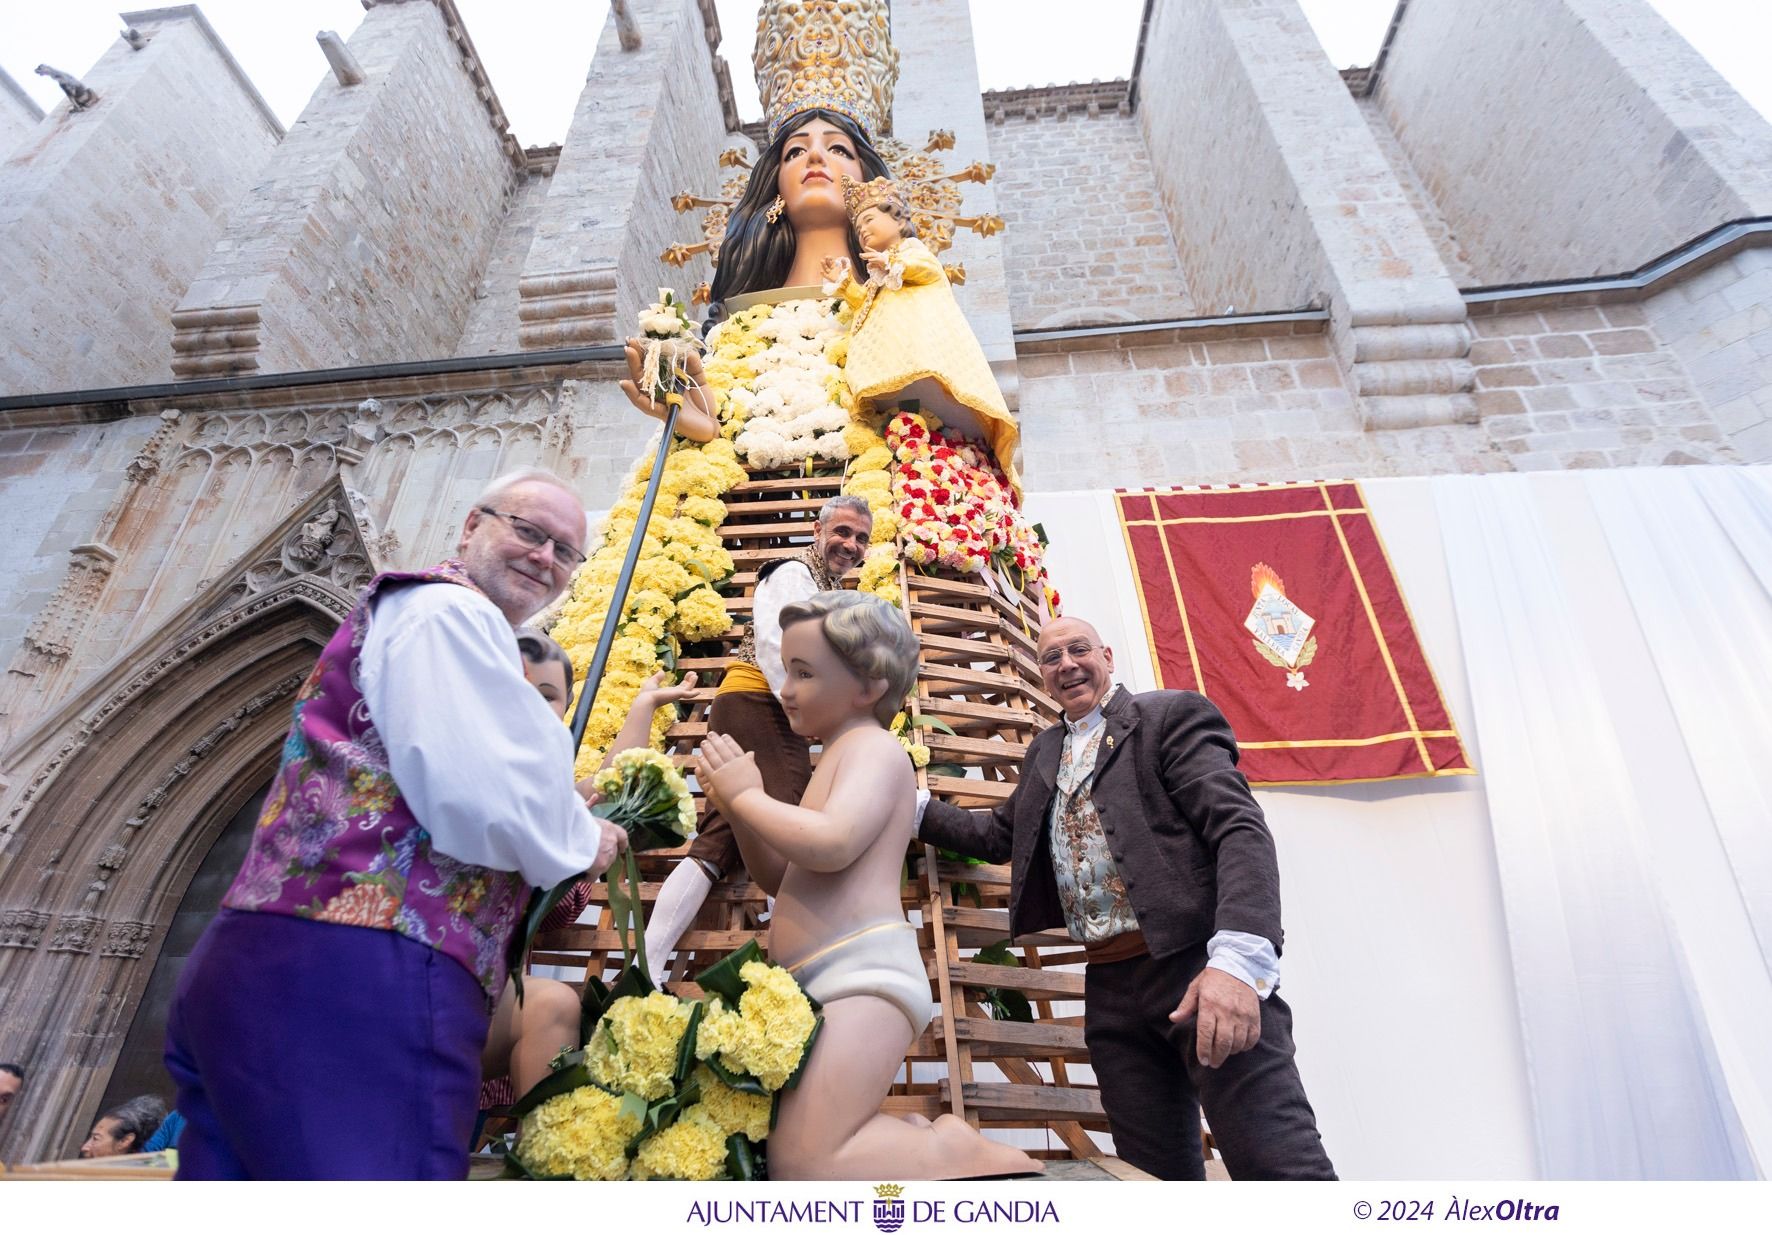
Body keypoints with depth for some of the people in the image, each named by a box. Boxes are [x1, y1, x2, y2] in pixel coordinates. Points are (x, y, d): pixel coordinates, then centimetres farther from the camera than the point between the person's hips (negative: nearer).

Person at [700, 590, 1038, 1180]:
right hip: (818, 989, 11)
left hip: (865, 974, -11)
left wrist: (748, 794, -11)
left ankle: (966, 1154, -3)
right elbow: (782, 880, 24)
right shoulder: (838, 759, 23)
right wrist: (736, 807, 9)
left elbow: (831, 845, -26)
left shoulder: (874, 746, -6)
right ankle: (927, 1142, 14)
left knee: (801, 1162, -22)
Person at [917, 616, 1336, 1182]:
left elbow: (1240, 829, -12)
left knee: (1280, 1169, -12)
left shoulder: (1172, 713, -1)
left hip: (1197, 966, -6)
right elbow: (999, 835, 27)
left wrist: (1236, 959, -26)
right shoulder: (1045, 751, 20)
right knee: (1156, 1171, 11)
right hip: (1111, 987, 6)